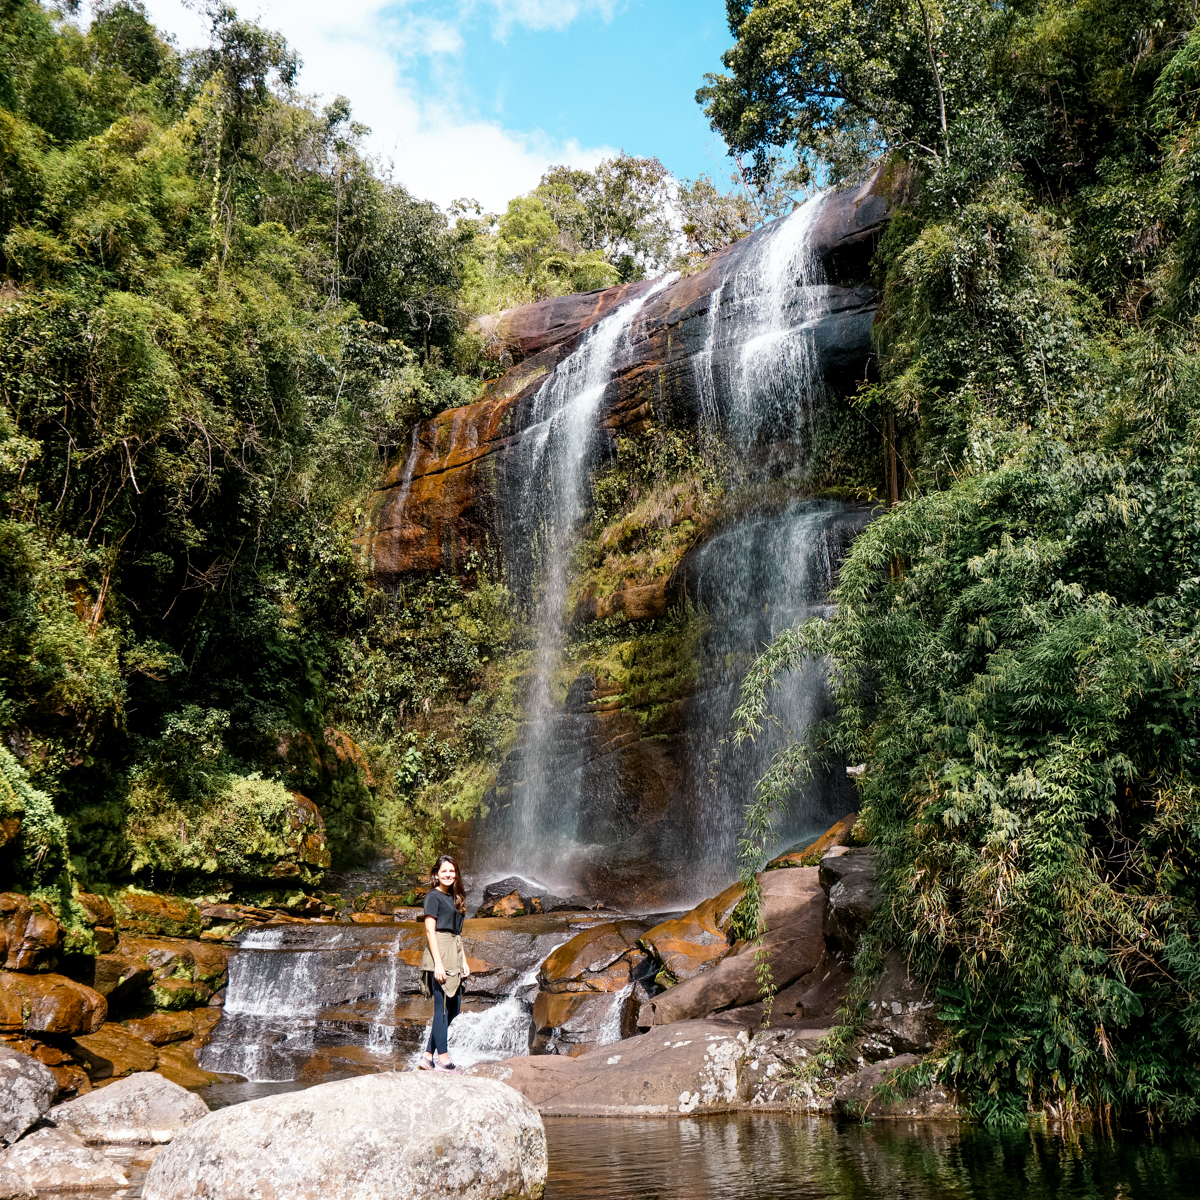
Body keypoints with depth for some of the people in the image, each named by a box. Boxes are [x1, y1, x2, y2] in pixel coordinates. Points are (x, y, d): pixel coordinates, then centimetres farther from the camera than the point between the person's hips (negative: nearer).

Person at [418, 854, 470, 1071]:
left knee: (454, 1007, 8)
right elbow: (430, 931, -12)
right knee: (442, 1007, -5)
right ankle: (443, 1058, 1)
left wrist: (464, 961, 16)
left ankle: (428, 1056, 14)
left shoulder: (454, 898, 18)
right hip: (439, 954, -9)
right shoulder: (434, 896, -5)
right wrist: (438, 963, -18)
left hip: (454, 956, 9)